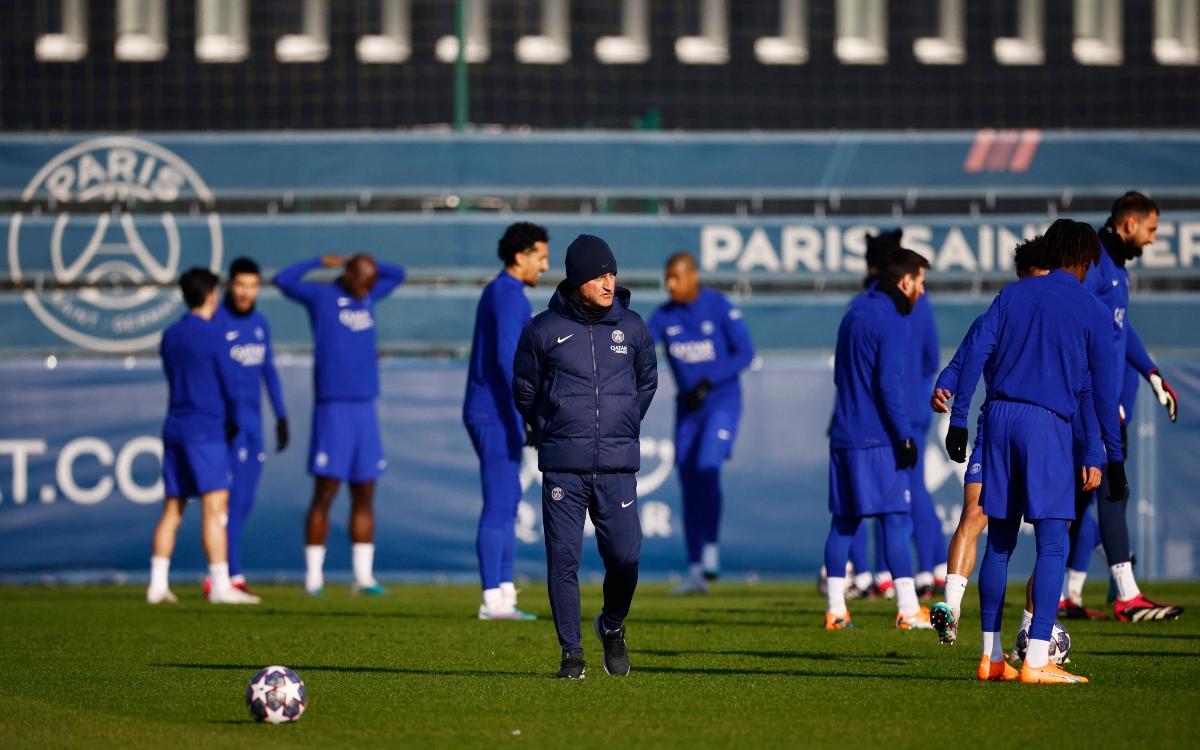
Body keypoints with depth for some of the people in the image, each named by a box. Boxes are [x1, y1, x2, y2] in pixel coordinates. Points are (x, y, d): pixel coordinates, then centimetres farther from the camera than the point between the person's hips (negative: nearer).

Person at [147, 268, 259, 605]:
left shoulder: (170, 337, 13)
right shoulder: (211, 335, -8)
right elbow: (230, 385, -5)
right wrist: (233, 424, 15)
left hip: (174, 429, 7)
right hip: (207, 431, -7)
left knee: (172, 510, 10)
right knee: (215, 507, -10)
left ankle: (158, 584, 9)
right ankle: (221, 586, -16)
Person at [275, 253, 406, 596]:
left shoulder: (368, 296, 16)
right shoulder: (321, 296, 0)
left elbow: (397, 275, 32)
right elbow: (283, 280, -13)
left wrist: (359, 263, 19)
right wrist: (321, 261, -2)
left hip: (365, 409, 6)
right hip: (333, 409, -6)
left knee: (364, 496, 5)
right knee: (325, 493, -5)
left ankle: (364, 576, 8)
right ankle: (314, 576, -2)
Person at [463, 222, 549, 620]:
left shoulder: (498, 293, 19)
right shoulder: (509, 296, -13)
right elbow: (507, 357, -24)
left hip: (495, 414, 10)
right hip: (496, 414, -10)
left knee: (507, 503, 12)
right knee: (499, 505, -8)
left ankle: (503, 594, 13)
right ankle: (493, 599, -7)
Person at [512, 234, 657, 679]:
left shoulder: (632, 328, 5)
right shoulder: (543, 331, -1)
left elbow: (647, 382, 21)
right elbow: (524, 390, 13)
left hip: (617, 467, 1)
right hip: (562, 468, -1)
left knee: (624, 558, -5)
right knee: (563, 559, -4)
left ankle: (612, 627, 23)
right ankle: (572, 652, 6)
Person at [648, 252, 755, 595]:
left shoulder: (720, 308, -9)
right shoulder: (663, 317, 2)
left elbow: (745, 352, -10)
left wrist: (708, 383, -18)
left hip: (722, 403, -4)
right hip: (686, 409, 5)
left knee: (707, 467, -25)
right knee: (690, 487, 3)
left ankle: (710, 550, -19)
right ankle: (696, 571, 8)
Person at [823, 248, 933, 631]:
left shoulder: (855, 312, 16)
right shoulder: (891, 322, -11)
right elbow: (889, 384, -18)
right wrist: (905, 435, -15)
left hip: (843, 436, 8)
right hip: (878, 439, -8)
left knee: (844, 521, 9)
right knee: (896, 519, -7)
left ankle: (835, 610, 8)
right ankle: (908, 610, -10)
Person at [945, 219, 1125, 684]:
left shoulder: (1013, 295, 13)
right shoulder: (1092, 313, 4)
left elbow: (975, 353, 5)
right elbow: (1103, 388, 3)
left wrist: (958, 419, 6)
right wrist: (1114, 459, 7)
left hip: (1000, 418, 5)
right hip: (1048, 424, -5)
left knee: (999, 541, 11)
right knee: (1052, 543, -6)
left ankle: (991, 657, 13)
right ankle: (1036, 660, -16)